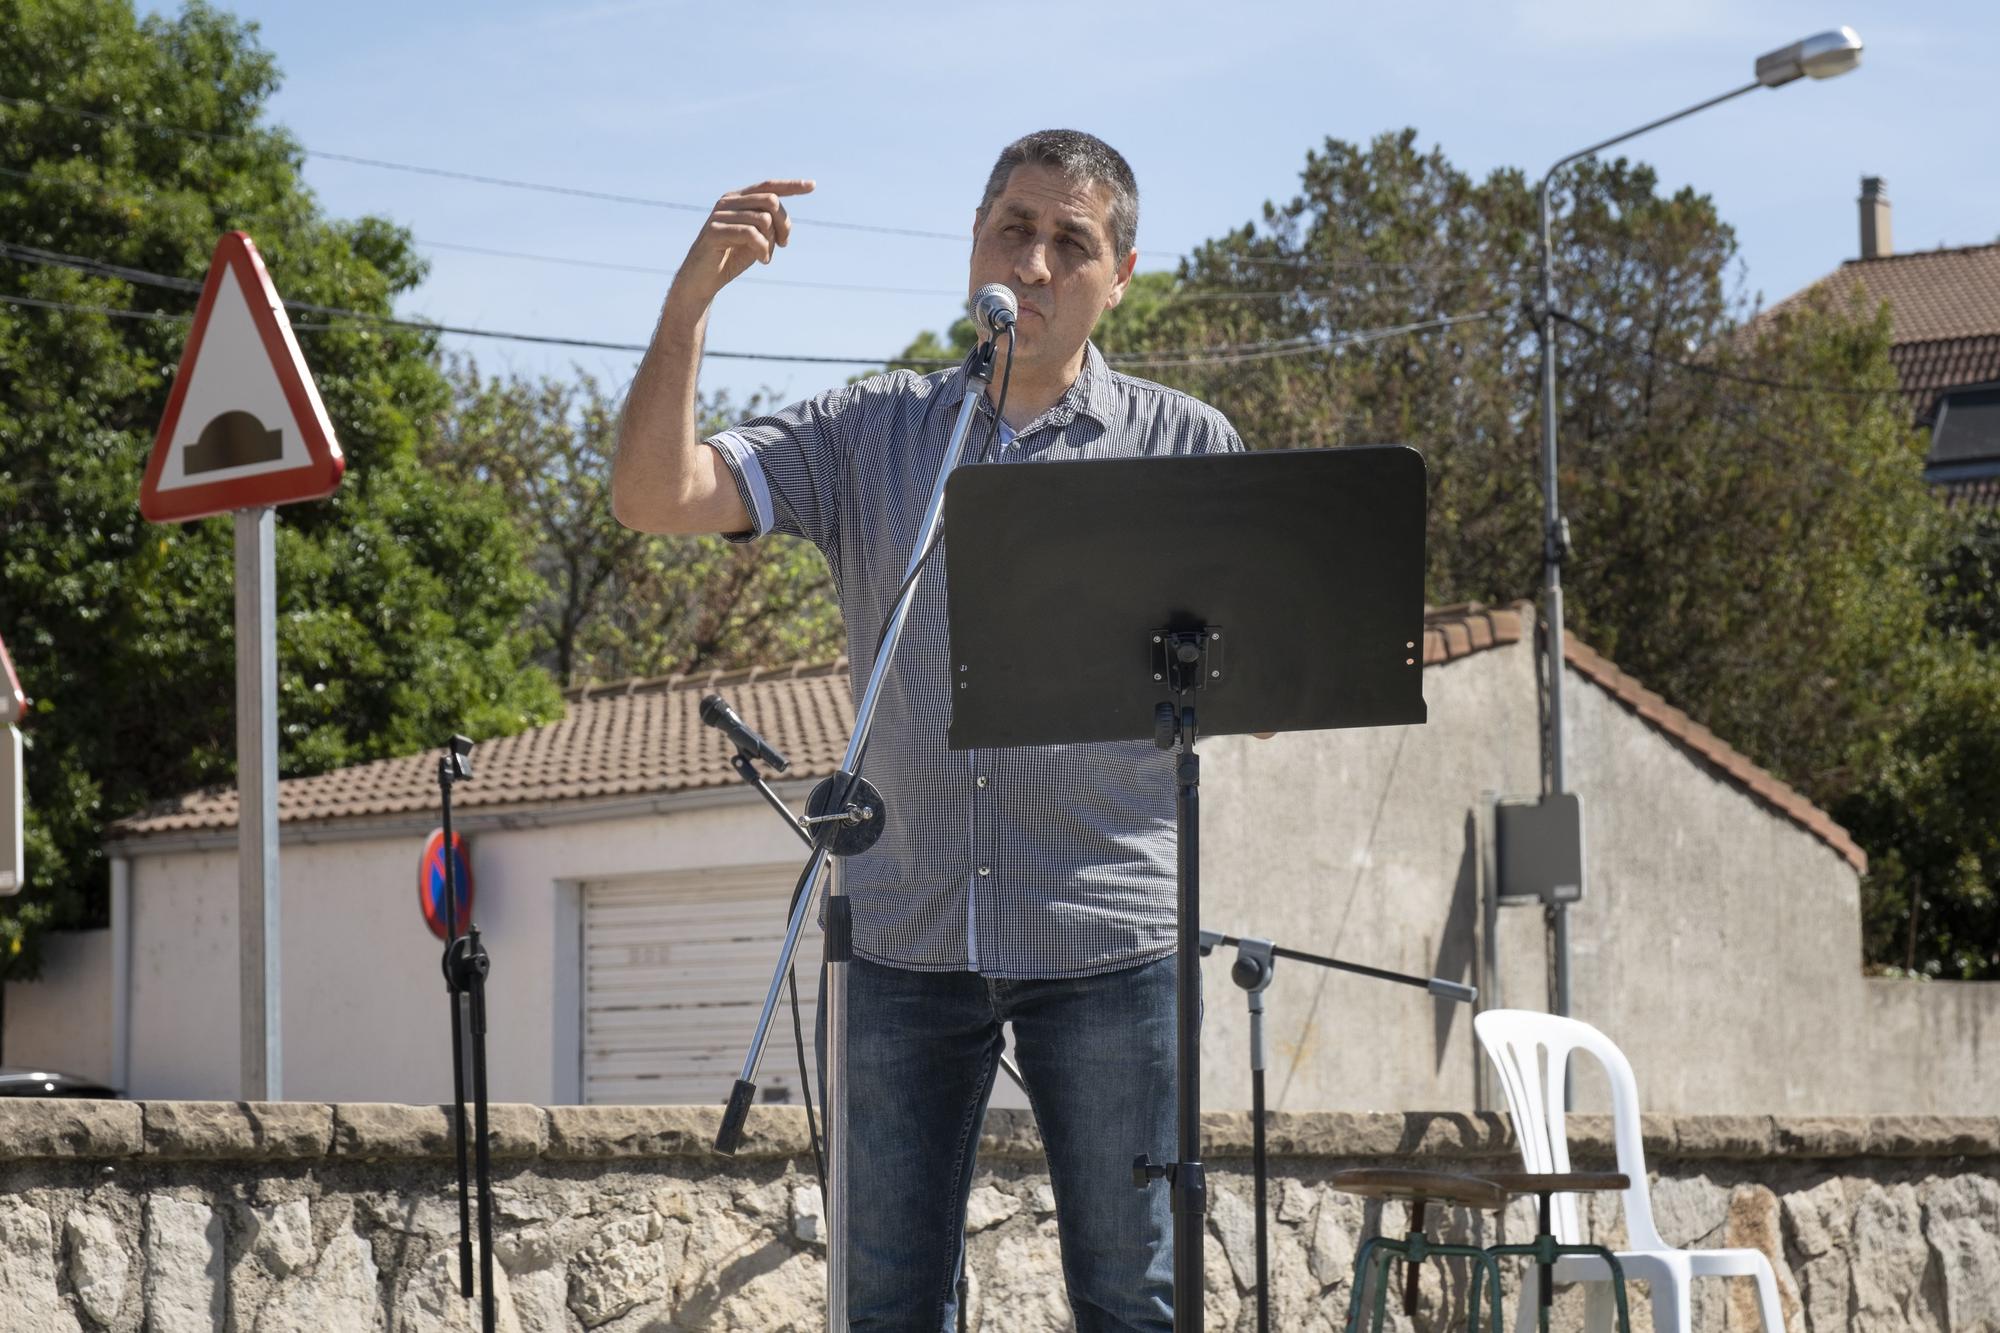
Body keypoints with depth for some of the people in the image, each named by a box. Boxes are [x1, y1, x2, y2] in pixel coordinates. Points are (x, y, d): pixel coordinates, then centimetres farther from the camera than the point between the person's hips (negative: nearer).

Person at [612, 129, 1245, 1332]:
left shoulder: (1184, 445, 6)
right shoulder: (873, 432, 9)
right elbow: (656, 498, -2)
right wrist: (692, 299, -13)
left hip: (1105, 935, -2)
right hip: (907, 936, 2)